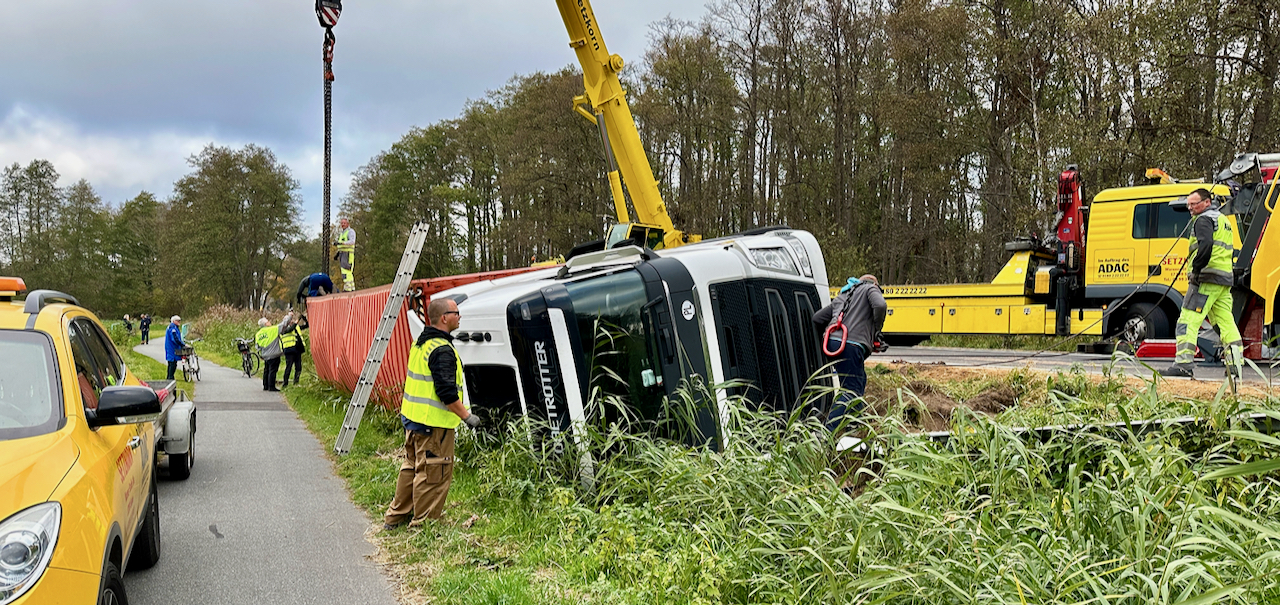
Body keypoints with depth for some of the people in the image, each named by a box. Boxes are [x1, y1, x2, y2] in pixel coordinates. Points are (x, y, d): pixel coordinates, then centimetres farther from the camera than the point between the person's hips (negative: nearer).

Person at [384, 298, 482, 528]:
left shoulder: (420, 343, 10)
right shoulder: (442, 350, -20)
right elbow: (447, 392, -25)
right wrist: (467, 416, -16)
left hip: (412, 419, 10)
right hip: (434, 423, -10)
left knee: (412, 467, 21)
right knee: (434, 474, 0)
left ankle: (395, 516, 31)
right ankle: (424, 524, 7)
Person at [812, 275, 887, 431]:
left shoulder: (842, 296, 32)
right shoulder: (870, 289, 13)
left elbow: (817, 318, 30)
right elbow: (880, 305, -10)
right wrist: (876, 330, 4)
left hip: (832, 343, 8)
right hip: (851, 345, -8)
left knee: (859, 381, 26)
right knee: (851, 391, -9)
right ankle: (827, 432, -24)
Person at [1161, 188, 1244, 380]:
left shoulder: (1204, 219, -5)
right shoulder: (1223, 220, 25)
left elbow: (1206, 245, -23)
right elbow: (1230, 250, 25)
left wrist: (1196, 270, -19)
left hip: (1207, 278, -10)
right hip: (1225, 279, 10)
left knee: (1188, 320, -11)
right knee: (1226, 322, 9)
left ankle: (1184, 363, -17)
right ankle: (1236, 365, 7)